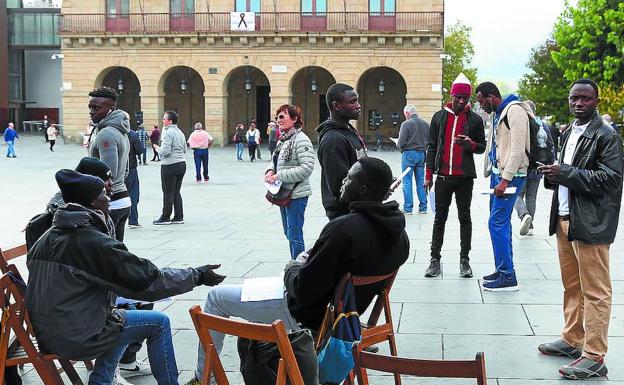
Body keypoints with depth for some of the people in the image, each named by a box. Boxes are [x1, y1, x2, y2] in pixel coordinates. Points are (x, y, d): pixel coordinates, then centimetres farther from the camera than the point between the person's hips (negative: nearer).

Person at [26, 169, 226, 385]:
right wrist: (197, 276, -9)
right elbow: (148, 281, -19)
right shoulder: (94, 242, -20)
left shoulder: (47, 237, 4)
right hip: (77, 339, -8)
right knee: (158, 323, 4)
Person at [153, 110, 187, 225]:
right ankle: (179, 217, 13)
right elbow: (184, 150, 18)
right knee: (176, 192, 12)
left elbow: (165, 151, -20)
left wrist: (158, 148, -1)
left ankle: (165, 218, 6)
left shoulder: (168, 133, -14)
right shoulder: (180, 132, 12)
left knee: (168, 193, -1)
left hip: (170, 165, -8)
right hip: (182, 164, 8)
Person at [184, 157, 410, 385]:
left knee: (216, 297, 9)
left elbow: (303, 288, -27)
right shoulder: (398, 231, -8)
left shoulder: (343, 229, -34)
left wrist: (292, 268, -5)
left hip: (309, 316, -8)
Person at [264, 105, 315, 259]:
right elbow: (275, 161, 22)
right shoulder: (283, 139, 12)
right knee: (289, 233, 17)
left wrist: (280, 176, -22)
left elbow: (306, 168, -23)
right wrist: (270, 170, -2)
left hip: (296, 195, -9)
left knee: (294, 235, -6)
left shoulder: (301, 140, -15)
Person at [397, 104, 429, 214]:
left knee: (407, 182, 1)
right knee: (421, 182, 11)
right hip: (422, 154, 6)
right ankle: (423, 207, 13)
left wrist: (398, 144, 7)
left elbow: (401, 142, -14)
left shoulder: (406, 124, -10)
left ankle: (408, 208, 0)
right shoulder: (425, 124, 7)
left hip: (409, 153, -6)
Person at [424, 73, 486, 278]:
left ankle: (464, 259, 12)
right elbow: (431, 146, 7)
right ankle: (435, 258, 11)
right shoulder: (439, 116, 5)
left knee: (464, 217, 6)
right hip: (443, 176, 1)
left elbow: (482, 146, 7)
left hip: (465, 177, -1)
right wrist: (429, 175, 3)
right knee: (440, 217, 6)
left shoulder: (475, 119, 2)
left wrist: (471, 144, -16)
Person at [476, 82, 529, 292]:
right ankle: (502, 270, 21)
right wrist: (493, 174, 16)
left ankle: (507, 276, -5)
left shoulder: (514, 111, -14)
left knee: (497, 223, -10)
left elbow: (517, 148, -21)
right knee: (501, 223, 13)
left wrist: (505, 180, -22)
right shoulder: (499, 113, 16)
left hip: (510, 176, -10)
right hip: (498, 174, 10)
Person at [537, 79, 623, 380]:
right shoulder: (568, 134, 16)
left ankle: (593, 357, 1)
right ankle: (572, 340, 29)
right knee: (571, 286, 17)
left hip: (590, 223, -8)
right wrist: (553, 174, 4)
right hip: (564, 219, 8)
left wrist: (566, 173, -19)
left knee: (595, 291, -3)